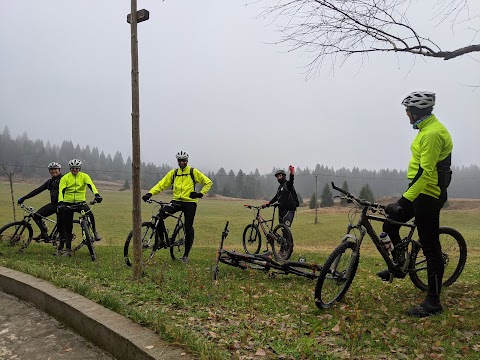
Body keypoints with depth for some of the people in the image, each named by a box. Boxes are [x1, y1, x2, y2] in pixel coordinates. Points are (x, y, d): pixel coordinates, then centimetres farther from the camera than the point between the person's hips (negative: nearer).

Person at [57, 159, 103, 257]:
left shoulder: (84, 176, -1)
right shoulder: (65, 178, -1)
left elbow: (91, 185, -17)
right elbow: (61, 190, -12)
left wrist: (97, 195, -36)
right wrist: (60, 202, -29)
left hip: (80, 202, -1)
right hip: (68, 203, 1)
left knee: (90, 214, -31)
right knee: (68, 228, 4)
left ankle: (94, 232, -6)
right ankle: (68, 249, 15)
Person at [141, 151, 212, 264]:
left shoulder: (193, 172, 2)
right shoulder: (173, 173, 10)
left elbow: (208, 182, 4)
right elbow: (162, 184, 4)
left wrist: (201, 194, -8)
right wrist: (150, 193, -10)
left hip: (190, 202, -2)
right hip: (177, 201, 3)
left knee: (188, 228, -3)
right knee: (160, 215, -22)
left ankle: (186, 255, 10)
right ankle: (161, 239, -2)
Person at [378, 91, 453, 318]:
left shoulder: (432, 133, -20)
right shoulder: (427, 129, 13)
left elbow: (424, 172, -28)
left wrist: (404, 201, -31)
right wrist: (406, 196, 27)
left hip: (428, 196, -10)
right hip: (420, 192, 10)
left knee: (430, 247, -3)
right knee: (390, 223, 12)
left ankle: (433, 302, 8)